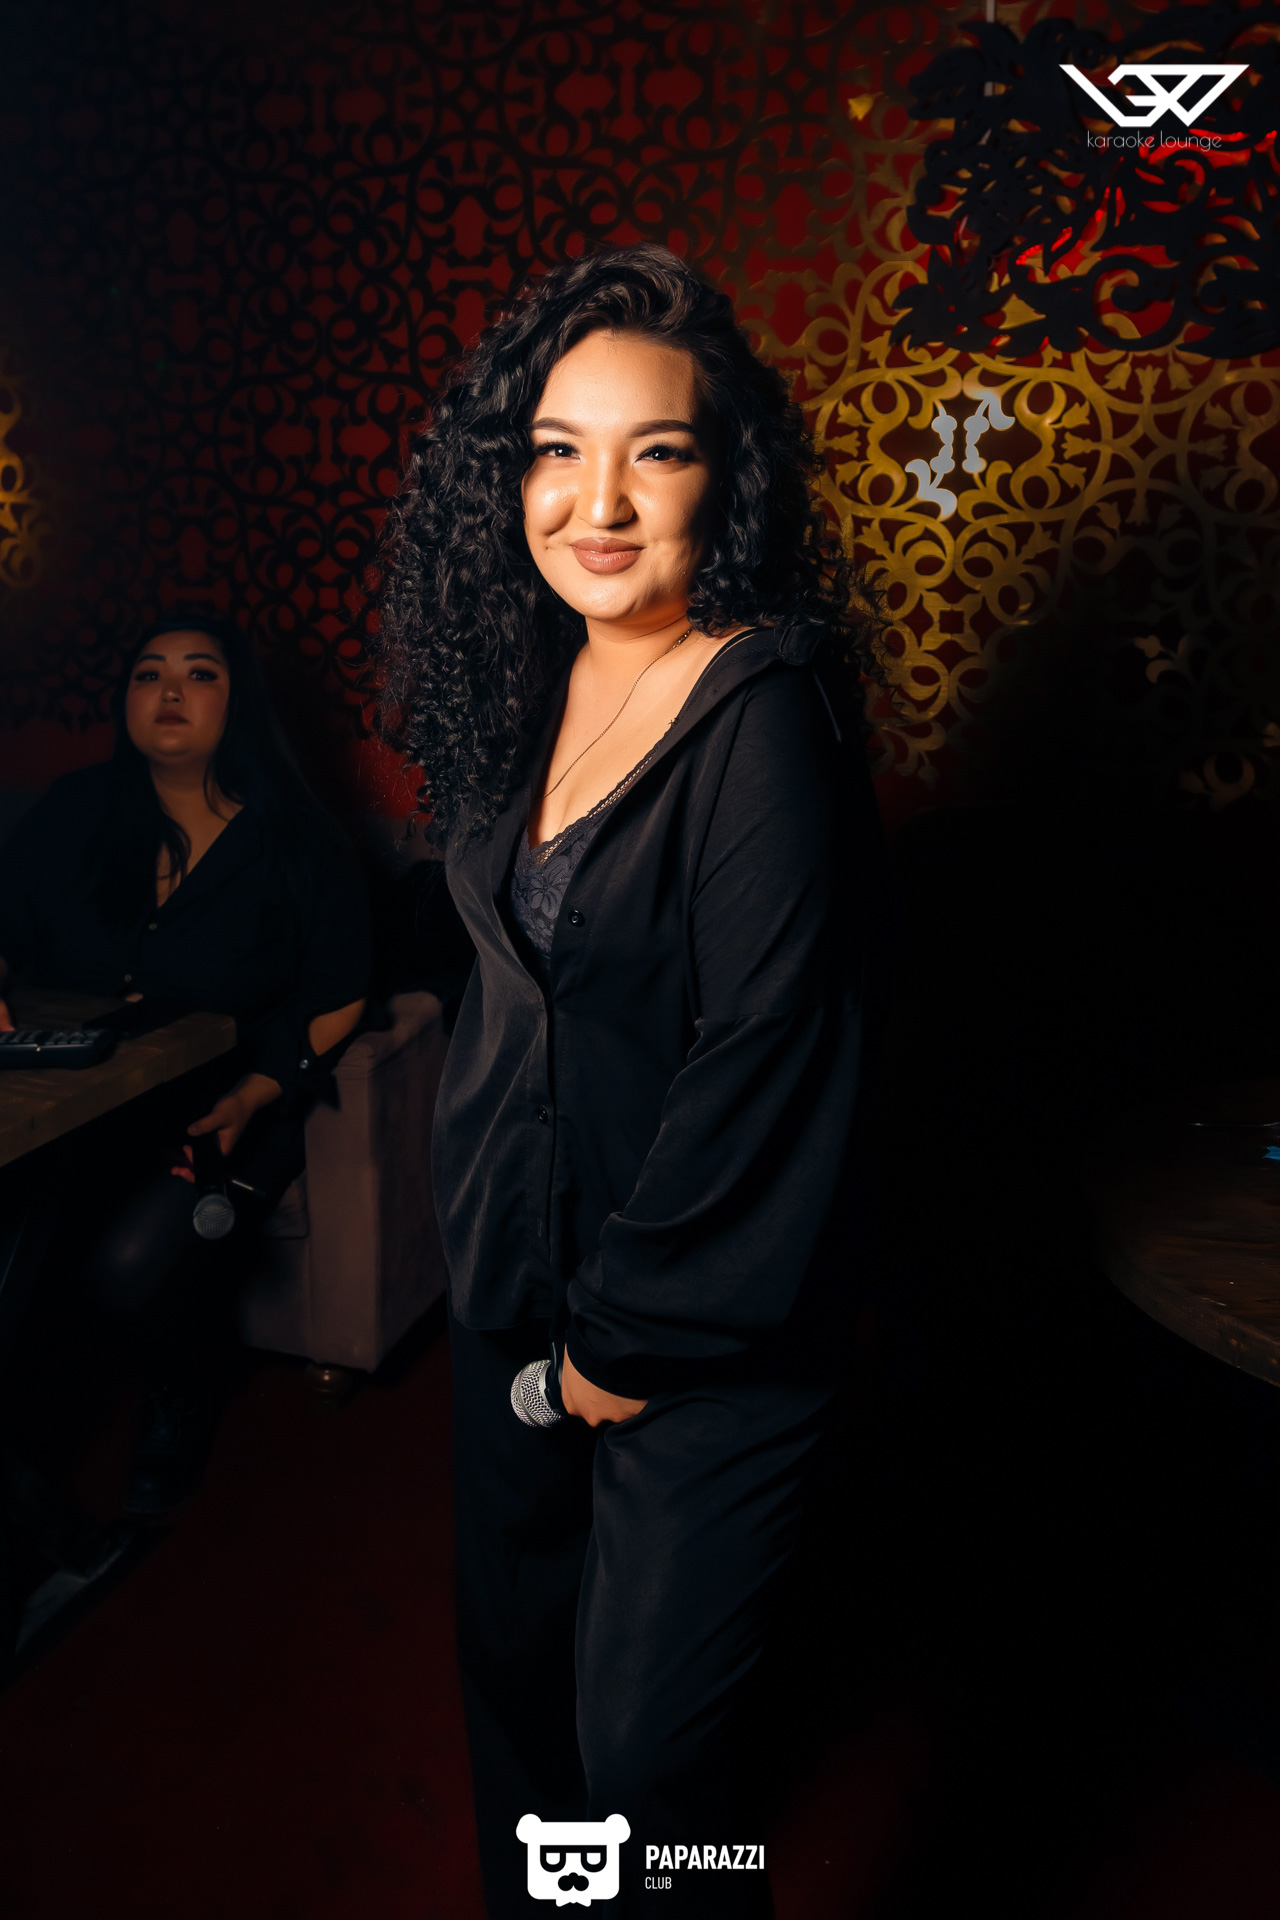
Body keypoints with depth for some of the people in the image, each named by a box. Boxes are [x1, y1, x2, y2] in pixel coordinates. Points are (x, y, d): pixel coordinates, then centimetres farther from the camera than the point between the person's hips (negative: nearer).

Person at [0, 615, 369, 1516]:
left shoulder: (295, 840, -1)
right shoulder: (75, 815, 9)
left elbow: (337, 1001, -2)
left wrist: (251, 1099, -15)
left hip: (232, 1104, -3)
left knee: (137, 1263, -27)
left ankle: (180, 1402, 10)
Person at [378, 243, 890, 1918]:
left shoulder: (766, 715, -21)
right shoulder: (530, 677, 2)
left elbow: (767, 1060, -20)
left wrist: (630, 1334, -11)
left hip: (705, 1329, -7)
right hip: (513, 1274, 7)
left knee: (643, 1749, 7)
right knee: (512, 1654, 23)